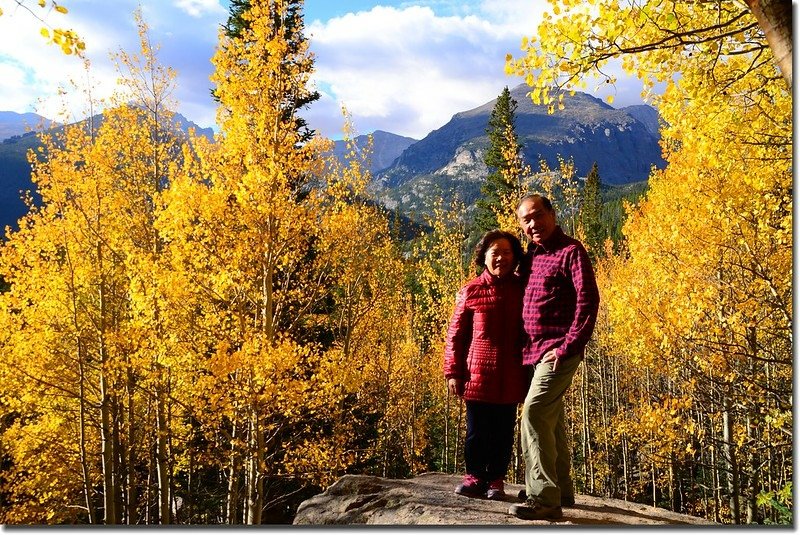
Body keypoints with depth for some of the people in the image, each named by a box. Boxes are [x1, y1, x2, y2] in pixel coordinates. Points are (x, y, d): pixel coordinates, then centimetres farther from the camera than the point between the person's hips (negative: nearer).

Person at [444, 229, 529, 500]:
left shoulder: (523, 290, 3)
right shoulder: (470, 292, -1)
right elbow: (455, 335, 2)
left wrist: (530, 373, 8)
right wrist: (453, 373, -1)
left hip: (510, 379, 1)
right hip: (477, 376, -1)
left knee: (503, 433, 9)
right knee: (476, 432, 8)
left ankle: (496, 480, 24)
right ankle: (475, 476, 25)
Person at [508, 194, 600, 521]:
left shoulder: (571, 251, -9)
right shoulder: (530, 256, 14)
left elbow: (588, 300, -17)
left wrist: (568, 347, -20)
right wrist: (523, 348, 15)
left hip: (558, 352, -9)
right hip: (534, 352, 9)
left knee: (533, 415, -18)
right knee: (551, 421, 15)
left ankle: (544, 498, -14)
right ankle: (561, 490, 27)